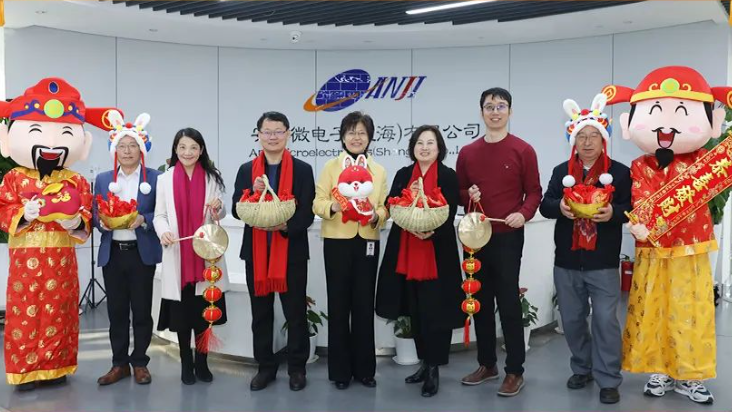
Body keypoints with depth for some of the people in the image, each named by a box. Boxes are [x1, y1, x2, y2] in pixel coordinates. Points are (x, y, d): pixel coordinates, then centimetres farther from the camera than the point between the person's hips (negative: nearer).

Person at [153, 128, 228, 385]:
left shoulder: (212, 177, 4)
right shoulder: (165, 179, 5)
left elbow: (221, 214, 8)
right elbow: (159, 215, 3)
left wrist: (218, 208, -16)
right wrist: (163, 231, -18)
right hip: (177, 255, 0)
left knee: (203, 310, 5)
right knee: (182, 311, 6)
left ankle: (202, 362, 21)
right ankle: (186, 364, 20)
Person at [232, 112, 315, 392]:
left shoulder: (302, 170, -1)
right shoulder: (246, 170, 7)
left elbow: (308, 213, -7)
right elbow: (236, 211, 1)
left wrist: (285, 225, -24)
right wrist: (253, 194, -17)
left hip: (292, 251, -2)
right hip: (256, 252, 3)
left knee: (295, 313, 6)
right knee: (261, 314, 12)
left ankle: (297, 368, 20)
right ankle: (266, 366, 26)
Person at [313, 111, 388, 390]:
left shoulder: (379, 170, 10)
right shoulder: (331, 166, 2)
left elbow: (384, 208, 8)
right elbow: (318, 203, -5)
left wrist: (376, 216, -13)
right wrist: (332, 206, -25)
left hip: (368, 242, 2)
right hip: (337, 242, -2)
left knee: (364, 305, 7)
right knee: (339, 304, 4)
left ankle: (364, 368, 19)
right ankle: (340, 369, 15)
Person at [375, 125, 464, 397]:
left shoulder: (448, 176, -1)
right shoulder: (403, 175, 10)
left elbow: (450, 215, -9)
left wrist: (432, 232, -25)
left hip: (438, 253, -4)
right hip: (407, 252, 4)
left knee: (435, 310, -3)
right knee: (416, 311, 11)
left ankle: (434, 369, 9)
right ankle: (424, 363, 25)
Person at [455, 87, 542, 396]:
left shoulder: (523, 151, -1)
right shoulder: (467, 152, 9)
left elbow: (534, 191, -2)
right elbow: (458, 193, 14)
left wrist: (523, 214, -20)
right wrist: (468, 195, -8)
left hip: (507, 237, -4)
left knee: (508, 303, 0)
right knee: (480, 302, 12)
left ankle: (515, 371, 13)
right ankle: (486, 364, 26)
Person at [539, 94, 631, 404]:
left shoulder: (620, 172, 0)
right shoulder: (561, 172, 8)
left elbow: (630, 209, -4)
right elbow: (544, 205, 2)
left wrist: (613, 212, -24)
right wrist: (559, 206, -20)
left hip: (603, 263, -3)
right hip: (566, 262, 3)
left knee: (606, 320, -3)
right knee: (572, 320, 13)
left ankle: (608, 379, 10)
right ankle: (582, 369, 32)